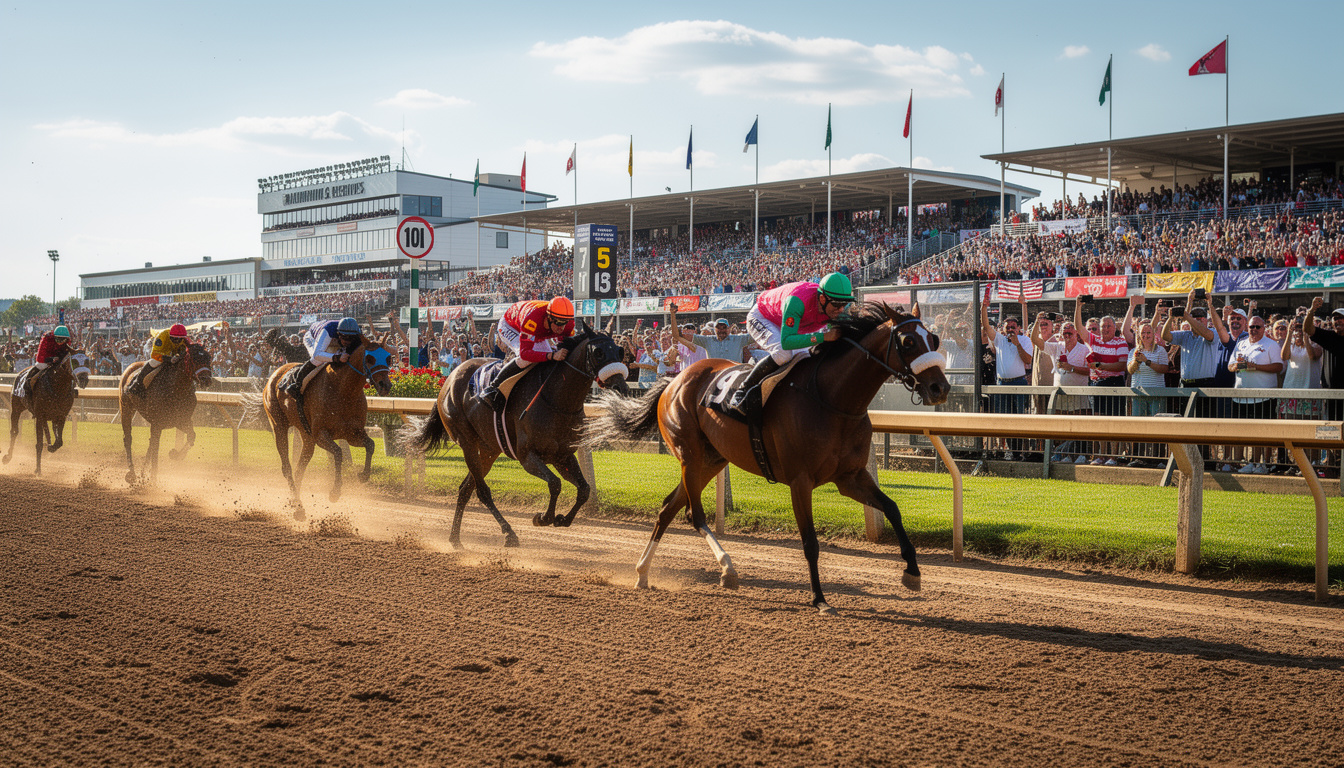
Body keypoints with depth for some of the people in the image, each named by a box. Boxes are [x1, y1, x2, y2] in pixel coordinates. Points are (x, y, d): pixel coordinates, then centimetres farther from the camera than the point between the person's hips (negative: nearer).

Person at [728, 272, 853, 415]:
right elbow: (786, 341, -51)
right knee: (783, 353, -31)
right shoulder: (796, 301, -46)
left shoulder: (837, 308, -26)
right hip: (761, 319, -7)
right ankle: (741, 392, -17)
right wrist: (824, 336, -59)